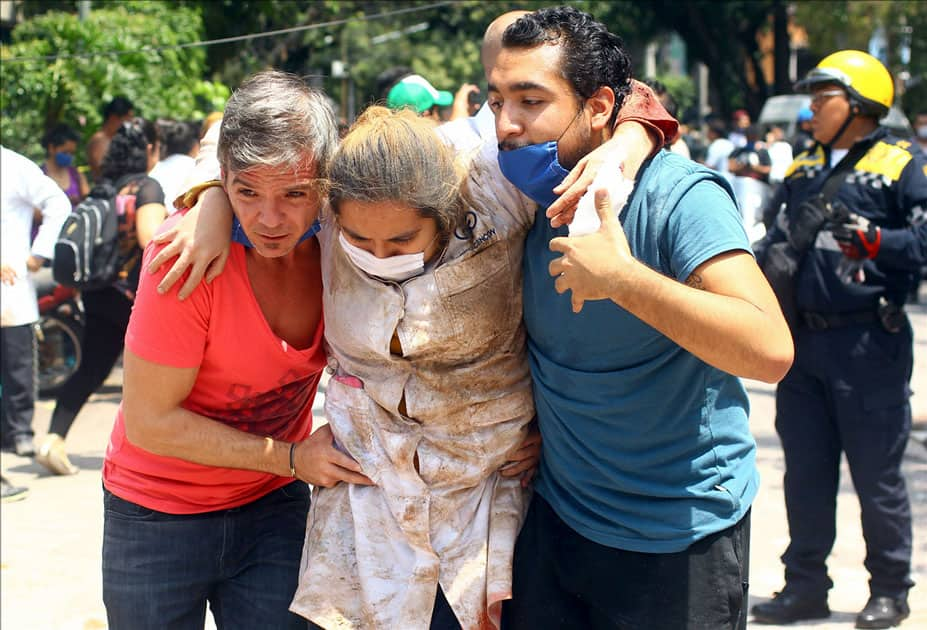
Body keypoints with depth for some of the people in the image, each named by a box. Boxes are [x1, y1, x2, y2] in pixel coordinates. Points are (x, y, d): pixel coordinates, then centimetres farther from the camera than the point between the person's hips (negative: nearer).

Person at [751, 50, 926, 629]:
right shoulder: (803, 170, 15)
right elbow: (777, 241, 21)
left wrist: (874, 239, -24)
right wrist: (765, 256, 2)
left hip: (868, 343, -6)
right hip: (804, 342, 6)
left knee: (877, 474, 3)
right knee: (805, 472, 12)